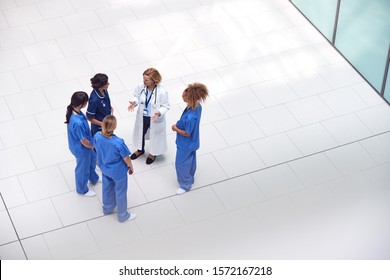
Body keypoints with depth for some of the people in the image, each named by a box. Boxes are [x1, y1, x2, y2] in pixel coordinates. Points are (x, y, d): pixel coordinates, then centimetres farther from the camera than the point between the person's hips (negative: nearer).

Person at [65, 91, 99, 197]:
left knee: (92, 158, 34)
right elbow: (84, 141, -29)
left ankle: (94, 178, 62)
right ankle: (82, 189, 48)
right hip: (81, 149, -8)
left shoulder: (70, 110, -18)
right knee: (83, 168, 21)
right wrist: (93, 146, -8)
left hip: (75, 143, 8)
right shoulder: (78, 123, -44)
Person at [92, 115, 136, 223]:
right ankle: (123, 215, 40)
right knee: (120, 192, 19)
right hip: (118, 172, -5)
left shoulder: (97, 136, -23)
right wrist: (131, 167, -1)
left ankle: (107, 208, 55)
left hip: (104, 168, 5)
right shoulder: (118, 143, -38)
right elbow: (126, 158, -22)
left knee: (107, 188, 30)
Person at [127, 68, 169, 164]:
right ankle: (140, 149, 59)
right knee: (140, 133, 28)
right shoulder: (141, 87, -19)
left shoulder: (162, 92, -31)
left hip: (155, 119, -4)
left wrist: (159, 113, -36)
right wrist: (134, 102, -20)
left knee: (154, 135, 22)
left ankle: (153, 153, 53)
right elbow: (137, 97, 1)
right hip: (142, 117, 4)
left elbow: (165, 106, -18)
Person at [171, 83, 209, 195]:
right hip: (192, 142, 8)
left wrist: (176, 129, -13)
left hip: (185, 145, -8)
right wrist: (179, 124, 0)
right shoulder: (197, 105, -16)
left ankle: (185, 185, 35)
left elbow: (187, 133, -27)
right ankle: (190, 178, 53)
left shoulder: (190, 117, -42)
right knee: (191, 161, 29)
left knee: (181, 164, 15)